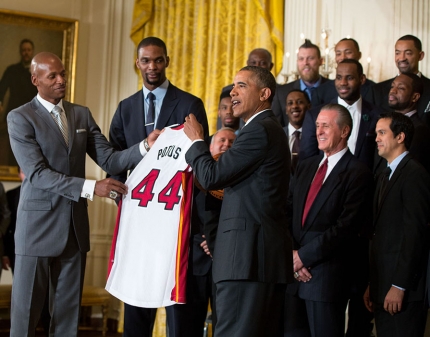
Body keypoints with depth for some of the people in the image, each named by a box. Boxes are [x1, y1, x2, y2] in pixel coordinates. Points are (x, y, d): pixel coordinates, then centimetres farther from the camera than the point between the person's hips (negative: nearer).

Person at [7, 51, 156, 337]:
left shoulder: (82, 114, 9)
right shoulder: (20, 118, -7)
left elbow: (110, 161, 3)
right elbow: (37, 174, -17)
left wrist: (145, 147, -16)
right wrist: (91, 187, -25)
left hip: (75, 226, 5)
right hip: (39, 225, -5)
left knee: (68, 311, 11)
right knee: (26, 311, 2)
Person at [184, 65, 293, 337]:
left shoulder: (259, 131, -11)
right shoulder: (270, 130, 21)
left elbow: (212, 177, -13)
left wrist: (197, 140, 1)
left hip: (248, 253, -11)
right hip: (268, 253, 11)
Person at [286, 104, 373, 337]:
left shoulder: (357, 173, -6)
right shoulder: (305, 167, 15)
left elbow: (346, 227, -14)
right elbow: (287, 213, 9)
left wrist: (304, 256, -13)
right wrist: (291, 255, -6)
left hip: (327, 274, -6)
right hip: (293, 273, 6)